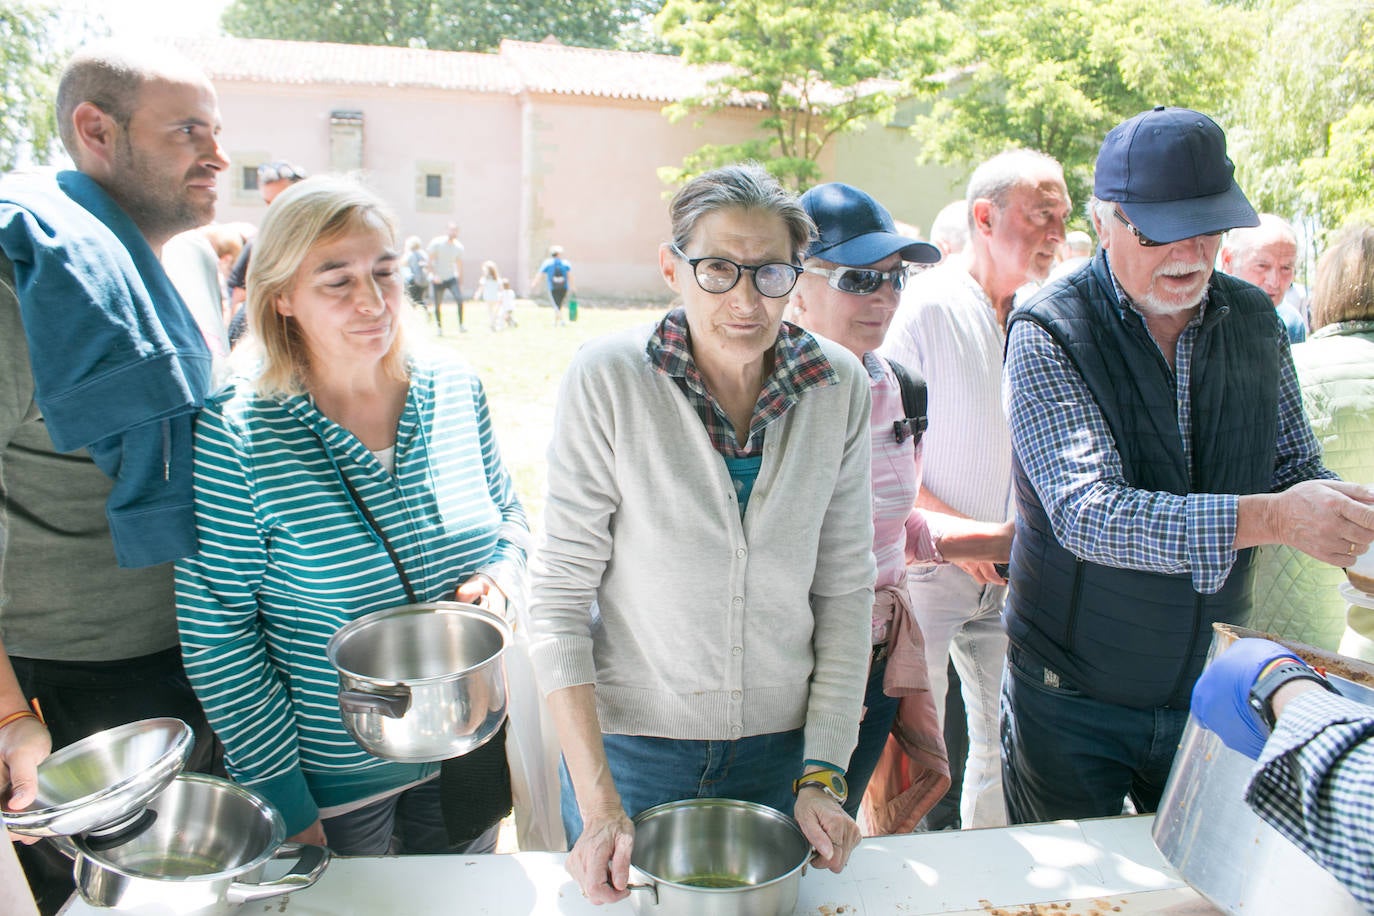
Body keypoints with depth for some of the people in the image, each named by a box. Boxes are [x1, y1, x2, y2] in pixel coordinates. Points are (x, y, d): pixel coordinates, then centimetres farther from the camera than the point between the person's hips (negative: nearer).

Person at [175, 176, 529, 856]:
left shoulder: (454, 392, -6)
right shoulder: (236, 435, -18)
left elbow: (508, 515, 9)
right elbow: (216, 641, -13)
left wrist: (498, 578, -12)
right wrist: (285, 807, -11)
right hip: (333, 779, -3)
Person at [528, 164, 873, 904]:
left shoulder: (840, 387, -8)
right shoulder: (608, 379, -16)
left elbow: (844, 588, -2)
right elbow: (558, 597, -14)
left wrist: (823, 773, -5)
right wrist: (598, 805, -17)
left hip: (783, 743, 3)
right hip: (632, 742, -2)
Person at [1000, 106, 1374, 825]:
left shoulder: (1255, 320, 0)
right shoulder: (1049, 333, -17)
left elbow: (1297, 469, 8)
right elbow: (1088, 513, -28)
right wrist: (1269, 517, -38)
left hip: (1214, 686, 4)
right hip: (1074, 702, -4)